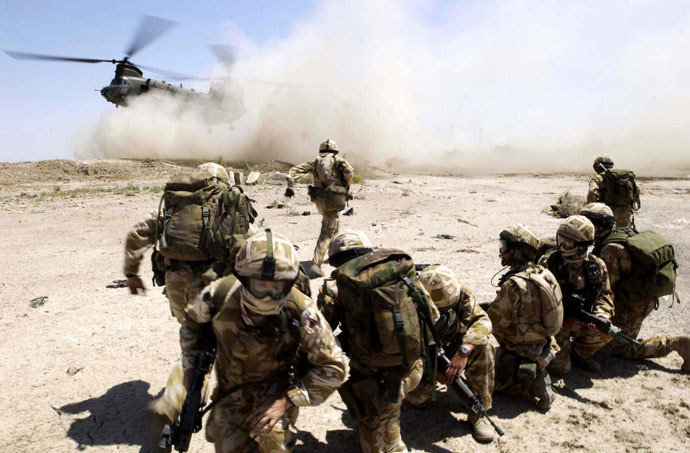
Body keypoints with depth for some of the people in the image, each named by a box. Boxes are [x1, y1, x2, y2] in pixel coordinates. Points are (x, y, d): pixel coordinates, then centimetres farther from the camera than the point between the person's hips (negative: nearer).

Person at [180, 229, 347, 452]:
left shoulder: (301, 311, -31)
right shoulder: (219, 295, -25)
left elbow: (333, 367, -21)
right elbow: (193, 323, 1)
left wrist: (288, 400, -25)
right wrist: (190, 366, -3)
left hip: (277, 387, -2)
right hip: (231, 389, 3)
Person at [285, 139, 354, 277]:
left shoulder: (315, 162, 17)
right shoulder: (338, 160, 9)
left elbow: (295, 170, 7)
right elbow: (349, 171, -7)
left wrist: (290, 185, -2)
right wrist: (346, 187, 8)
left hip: (319, 199, 5)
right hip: (333, 198, -5)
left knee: (330, 224, 30)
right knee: (326, 232, -7)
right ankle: (316, 264, -17)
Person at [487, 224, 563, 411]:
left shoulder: (514, 285, -28)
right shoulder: (543, 273, -3)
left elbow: (493, 320, -19)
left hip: (521, 352, -8)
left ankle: (529, 380, 1)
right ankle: (537, 374, 15)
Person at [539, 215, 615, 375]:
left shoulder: (597, 266, -3)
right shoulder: (548, 264, -16)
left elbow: (605, 295, 0)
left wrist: (601, 316, -22)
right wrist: (566, 321, -26)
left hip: (583, 323, 4)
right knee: (559, 367, -15)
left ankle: (581, 353, 10)